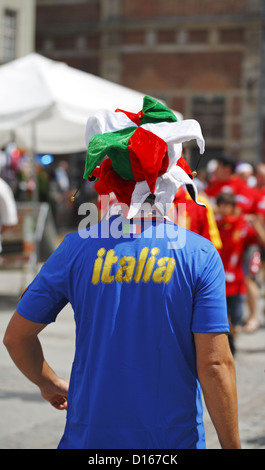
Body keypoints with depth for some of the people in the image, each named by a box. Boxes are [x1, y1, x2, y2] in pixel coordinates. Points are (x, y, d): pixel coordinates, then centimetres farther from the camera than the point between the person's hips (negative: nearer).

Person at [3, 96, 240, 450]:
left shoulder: (77, 248, -4)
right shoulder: (200, 255, -9)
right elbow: (215, 365, -13)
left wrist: (49, 383, 21)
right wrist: (232, 446, -4)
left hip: (91, 436, 1)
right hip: (174, 437, -1)